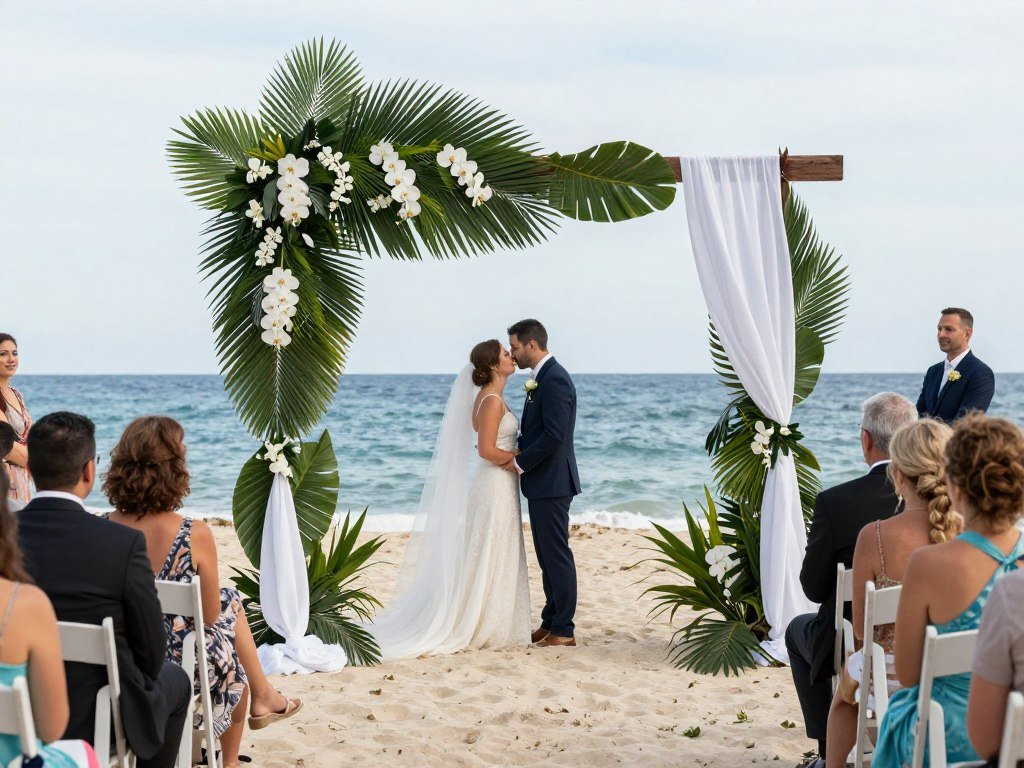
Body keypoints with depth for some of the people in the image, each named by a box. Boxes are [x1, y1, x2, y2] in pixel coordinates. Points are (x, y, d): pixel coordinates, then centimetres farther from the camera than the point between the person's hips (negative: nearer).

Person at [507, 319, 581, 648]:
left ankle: (563, 630, 0)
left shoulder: (554, 379, -17)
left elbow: (554, 434, -24)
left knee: (557, 555, -5)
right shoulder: (542, 378, 16)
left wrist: (521, 462, -15)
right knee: (547, 556, 14)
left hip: (551, 484, -10)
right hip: (541, 484, 10)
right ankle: (550, 622, 22)